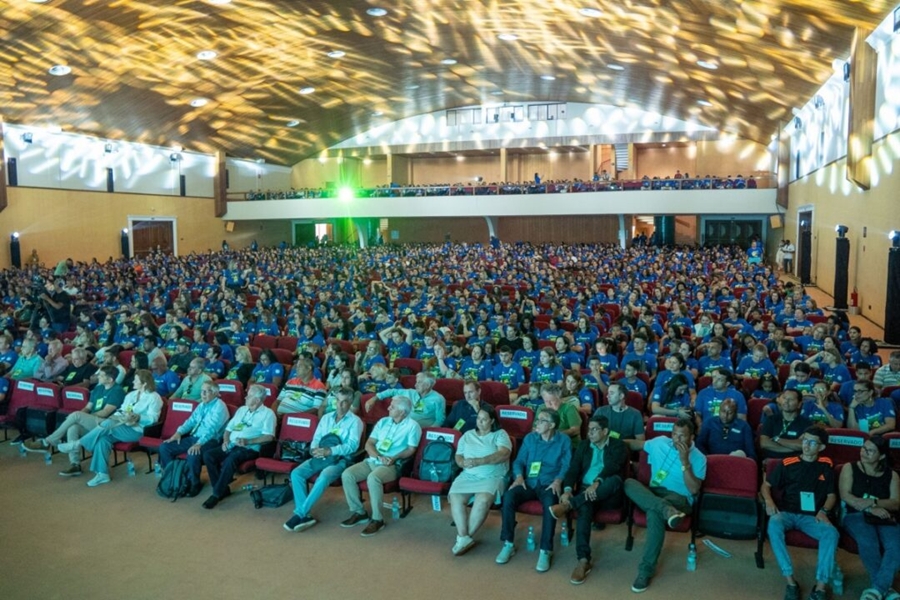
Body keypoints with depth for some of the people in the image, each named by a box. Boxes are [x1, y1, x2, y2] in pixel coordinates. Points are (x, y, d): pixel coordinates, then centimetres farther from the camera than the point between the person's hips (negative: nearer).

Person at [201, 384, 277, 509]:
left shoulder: (267, 413, -1)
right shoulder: (242, 410, 21)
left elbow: (268, 437, -12)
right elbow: (228, 428, 22)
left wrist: (248, 441, -22)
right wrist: (226, 440, 0)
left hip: (249, 449, -7)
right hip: (231, 445, 7)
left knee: (230, 460, -36)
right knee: (208, 454, -18)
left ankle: (217, 493, -22)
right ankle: (223, 488, -11)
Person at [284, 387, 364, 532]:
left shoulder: (355, 421, 1)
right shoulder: (326, 418, 19)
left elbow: (352, 445, -11)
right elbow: (316, 438, 15)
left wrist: (330, 451, -23)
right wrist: (314, 449, -9)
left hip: (340, 459, -5)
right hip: (321, 457, 6)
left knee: (324, 477, -35)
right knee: (296, 473, -20)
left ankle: (299, 514, -27)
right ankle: (305, 515, -23)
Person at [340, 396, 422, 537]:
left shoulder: (412, 425, 0)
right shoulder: (383, 421, 15)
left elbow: (411, 450, -6)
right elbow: (369, 444, 10)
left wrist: (394, 458, -21)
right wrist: (379, 457, -9)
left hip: (393, 465, -6)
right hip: (372, 460, 6)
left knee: (373, 478, -37)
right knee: (347, 474, -17)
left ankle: (377, 519, -22)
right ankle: (358, 512, -3)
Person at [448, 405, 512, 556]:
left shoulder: (500, 434, 3)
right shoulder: (468, 435, 17)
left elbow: (503, 454, -14)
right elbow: (458, 455, 15)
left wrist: (478, 461, -24)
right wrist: (462, 462, -11)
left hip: (493, 477, -4)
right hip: (468, 475, 4)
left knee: (483, 500, -33)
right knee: (455, 497, -25)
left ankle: (466, 537, -18)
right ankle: (464, 537, -21)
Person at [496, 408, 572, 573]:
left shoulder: (563, 441, 4)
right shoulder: (529, 438, 13)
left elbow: (567, 465, -3)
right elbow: (519, 461, 10)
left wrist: (558, 480, -22)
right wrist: (519, 477, -10)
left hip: (549, 484, -3)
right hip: (528, 482, 3)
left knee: (550, 503, -37)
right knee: (508, 496, -27)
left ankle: (545, 551, -26)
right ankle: (508, 544, -16)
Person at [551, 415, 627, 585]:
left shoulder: (618, 446, 6)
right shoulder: (583, 445, 17)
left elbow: (613, 467, -13)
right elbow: (573, 469, 5)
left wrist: (597, 482, -32)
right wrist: (568, 490, -15)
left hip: (607, 493, -2)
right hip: (586, 490, 2)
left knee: (615, 480, -37)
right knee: (584, 509, -33)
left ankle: (568, 505, -34)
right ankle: (583, 560, -37)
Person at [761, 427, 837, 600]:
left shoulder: (826, 466, 10)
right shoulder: (786, 463, 4)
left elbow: (831, 495, 14)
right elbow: (766, 485, 9)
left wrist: (823, 511, -6)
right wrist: (769, 500, -12)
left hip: (811, 516, 1)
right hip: (787, 513, -1)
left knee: (831, 532, -31)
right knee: (774, 524, -35)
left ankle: (820, 586, -27)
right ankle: (790, 581, -32)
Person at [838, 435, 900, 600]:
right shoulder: (850, 468, 9)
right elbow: (845, 496, -3)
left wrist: (873, 502, -15)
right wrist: (870, 509, -13)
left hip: (883, 518, 2)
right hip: (856, 515, -2)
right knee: (868, 542, -35)